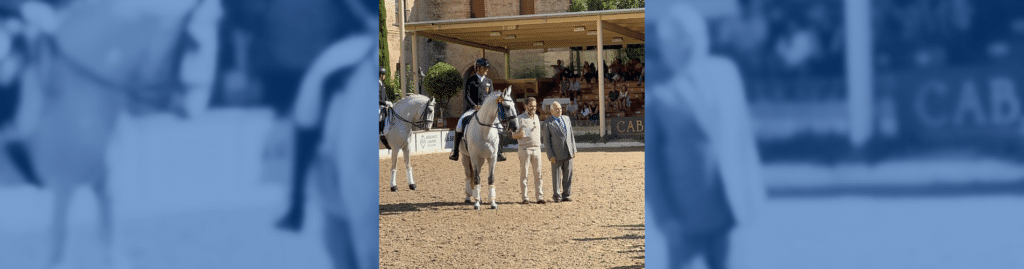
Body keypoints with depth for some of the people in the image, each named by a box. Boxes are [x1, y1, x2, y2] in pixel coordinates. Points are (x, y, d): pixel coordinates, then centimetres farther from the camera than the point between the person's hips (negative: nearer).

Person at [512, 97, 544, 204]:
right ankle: (525, 197, 0)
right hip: (525, 148, -4)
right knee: (524, 173, -3)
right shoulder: (520, 119, 0)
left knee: (538, 173, 1)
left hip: (536, 148, 4)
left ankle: (539, 196, 3)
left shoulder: (537, 118, 16)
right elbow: (513, 135, 0)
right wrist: (519, 134, -21)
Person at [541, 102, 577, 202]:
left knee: (568, 175, 5)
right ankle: (556, 196, 10)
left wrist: (574, 149, 10)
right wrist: (550, 155, -11)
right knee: (556, 175, 0)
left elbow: (571, 135, 17)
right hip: (556, 154, -5)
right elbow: (546, 141, -5)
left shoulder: (566, 119, 14)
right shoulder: (547, 123, -3)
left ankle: (566, 195, 13)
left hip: (568, 153, 5)